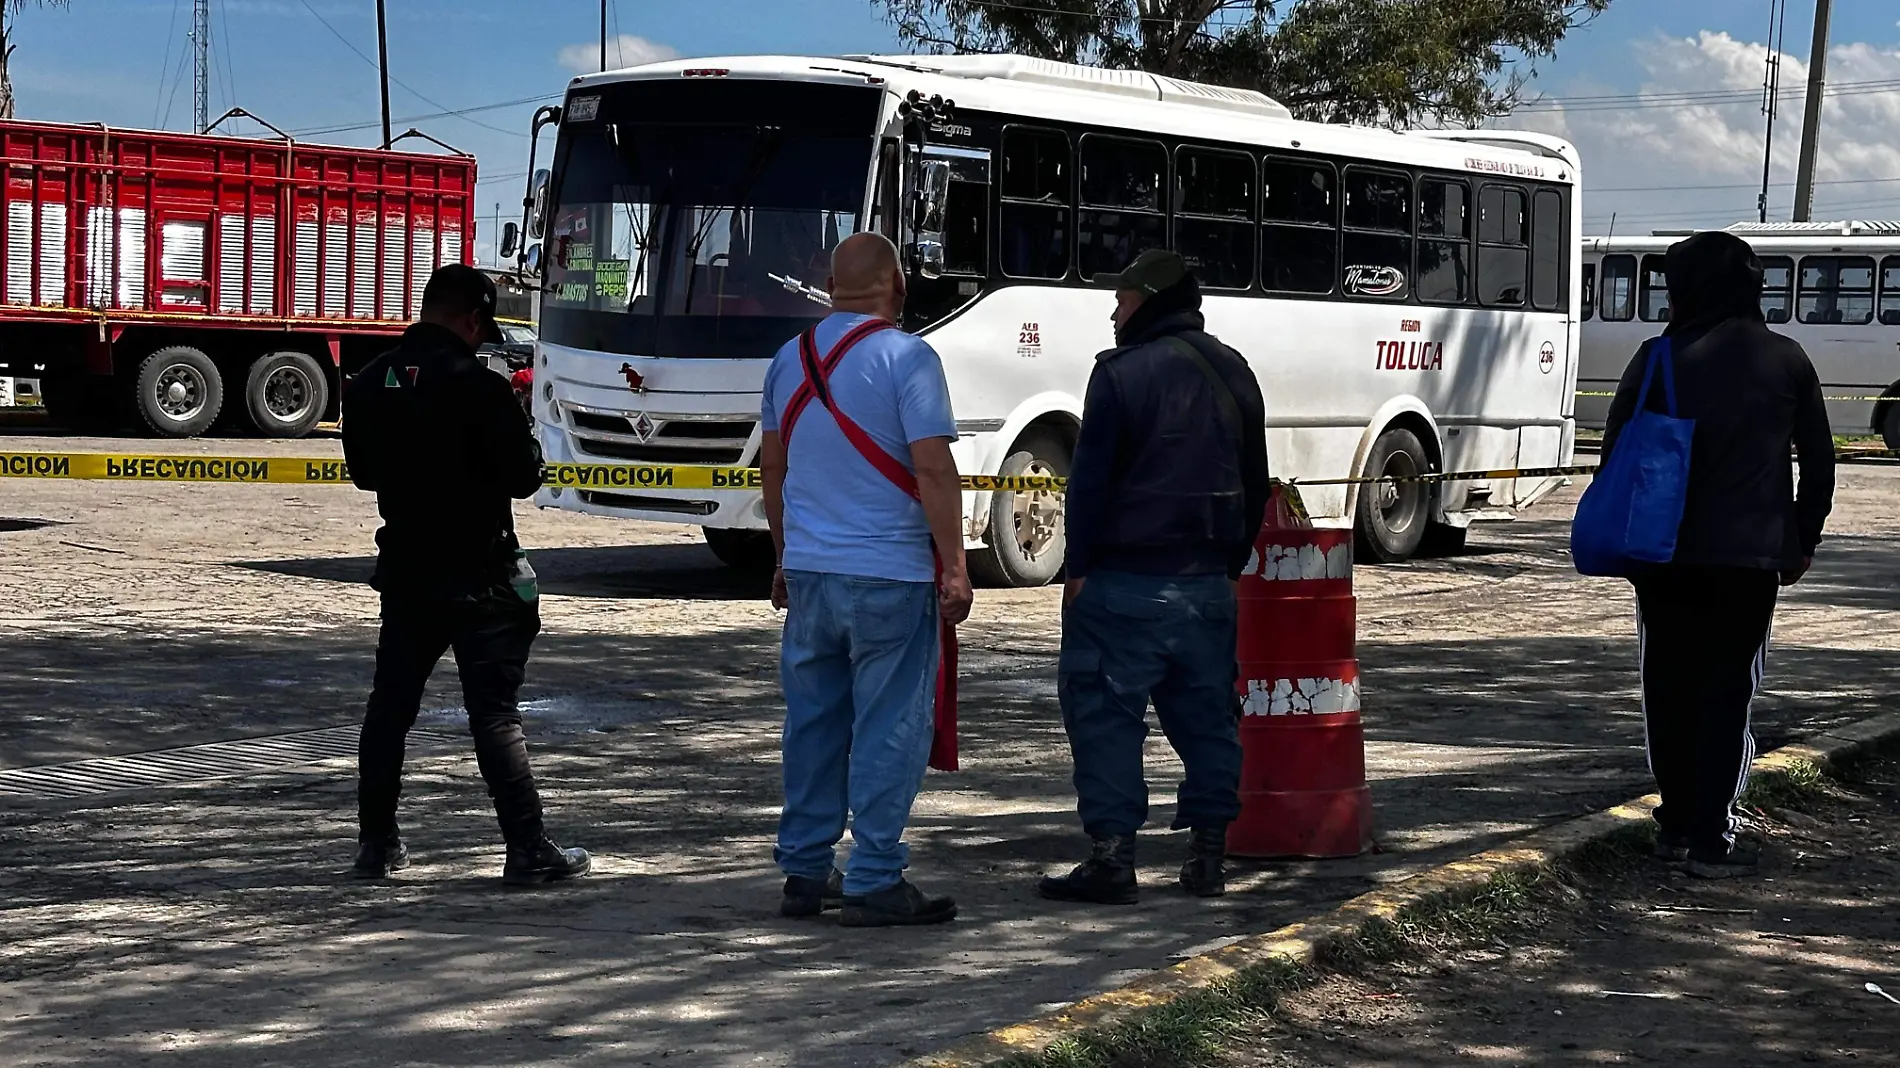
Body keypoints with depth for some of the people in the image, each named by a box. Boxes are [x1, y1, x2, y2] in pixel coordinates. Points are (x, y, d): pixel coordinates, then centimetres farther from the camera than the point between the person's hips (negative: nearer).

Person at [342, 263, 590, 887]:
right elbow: (522, 478, -15)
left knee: (390, 707, 14)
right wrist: (529, 447, 5)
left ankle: (377, 843, 19)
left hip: (405, 571, 5)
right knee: (495, 714, -3)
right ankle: (528, 852, -2)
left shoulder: (368, 385, 2)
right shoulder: (479, 387, -18)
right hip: (480, 577, -5)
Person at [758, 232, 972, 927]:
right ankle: (874, 883, 1)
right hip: (889, 574, -6)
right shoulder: (906, 358, -10)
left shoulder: (790, 359, 10)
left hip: (807, 573, 6)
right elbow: (932, 468, -15)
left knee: (813, 723, 13)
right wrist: (954, 569, -12)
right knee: (888, 729, 0)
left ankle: (804, 874, 18)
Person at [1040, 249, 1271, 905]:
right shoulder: (1233, 373, 13)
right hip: (1208, 581, 7)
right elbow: (1256, 482, 17)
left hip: (1128, 579, -7)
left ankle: (1113, 854, -5)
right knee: (1207, 715, 12)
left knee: (1104, 711, -1)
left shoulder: (1123, 373, -9)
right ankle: (1209, 855, 14)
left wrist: (1079, 567, -6)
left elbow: (1091, 478, -12)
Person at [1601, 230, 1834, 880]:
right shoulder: (1787, 361, 4)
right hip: (1750, 557, 0)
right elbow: (1819, 461, 9)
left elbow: (1616, 453, 0)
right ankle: (1711, 840, -1)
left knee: (1669, 688, 12)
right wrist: (1802, 541, 17)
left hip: (1666, 553, 0)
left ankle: (1676, 825, 18)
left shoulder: (1661, 359, -1)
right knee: (1727, 692, 3)